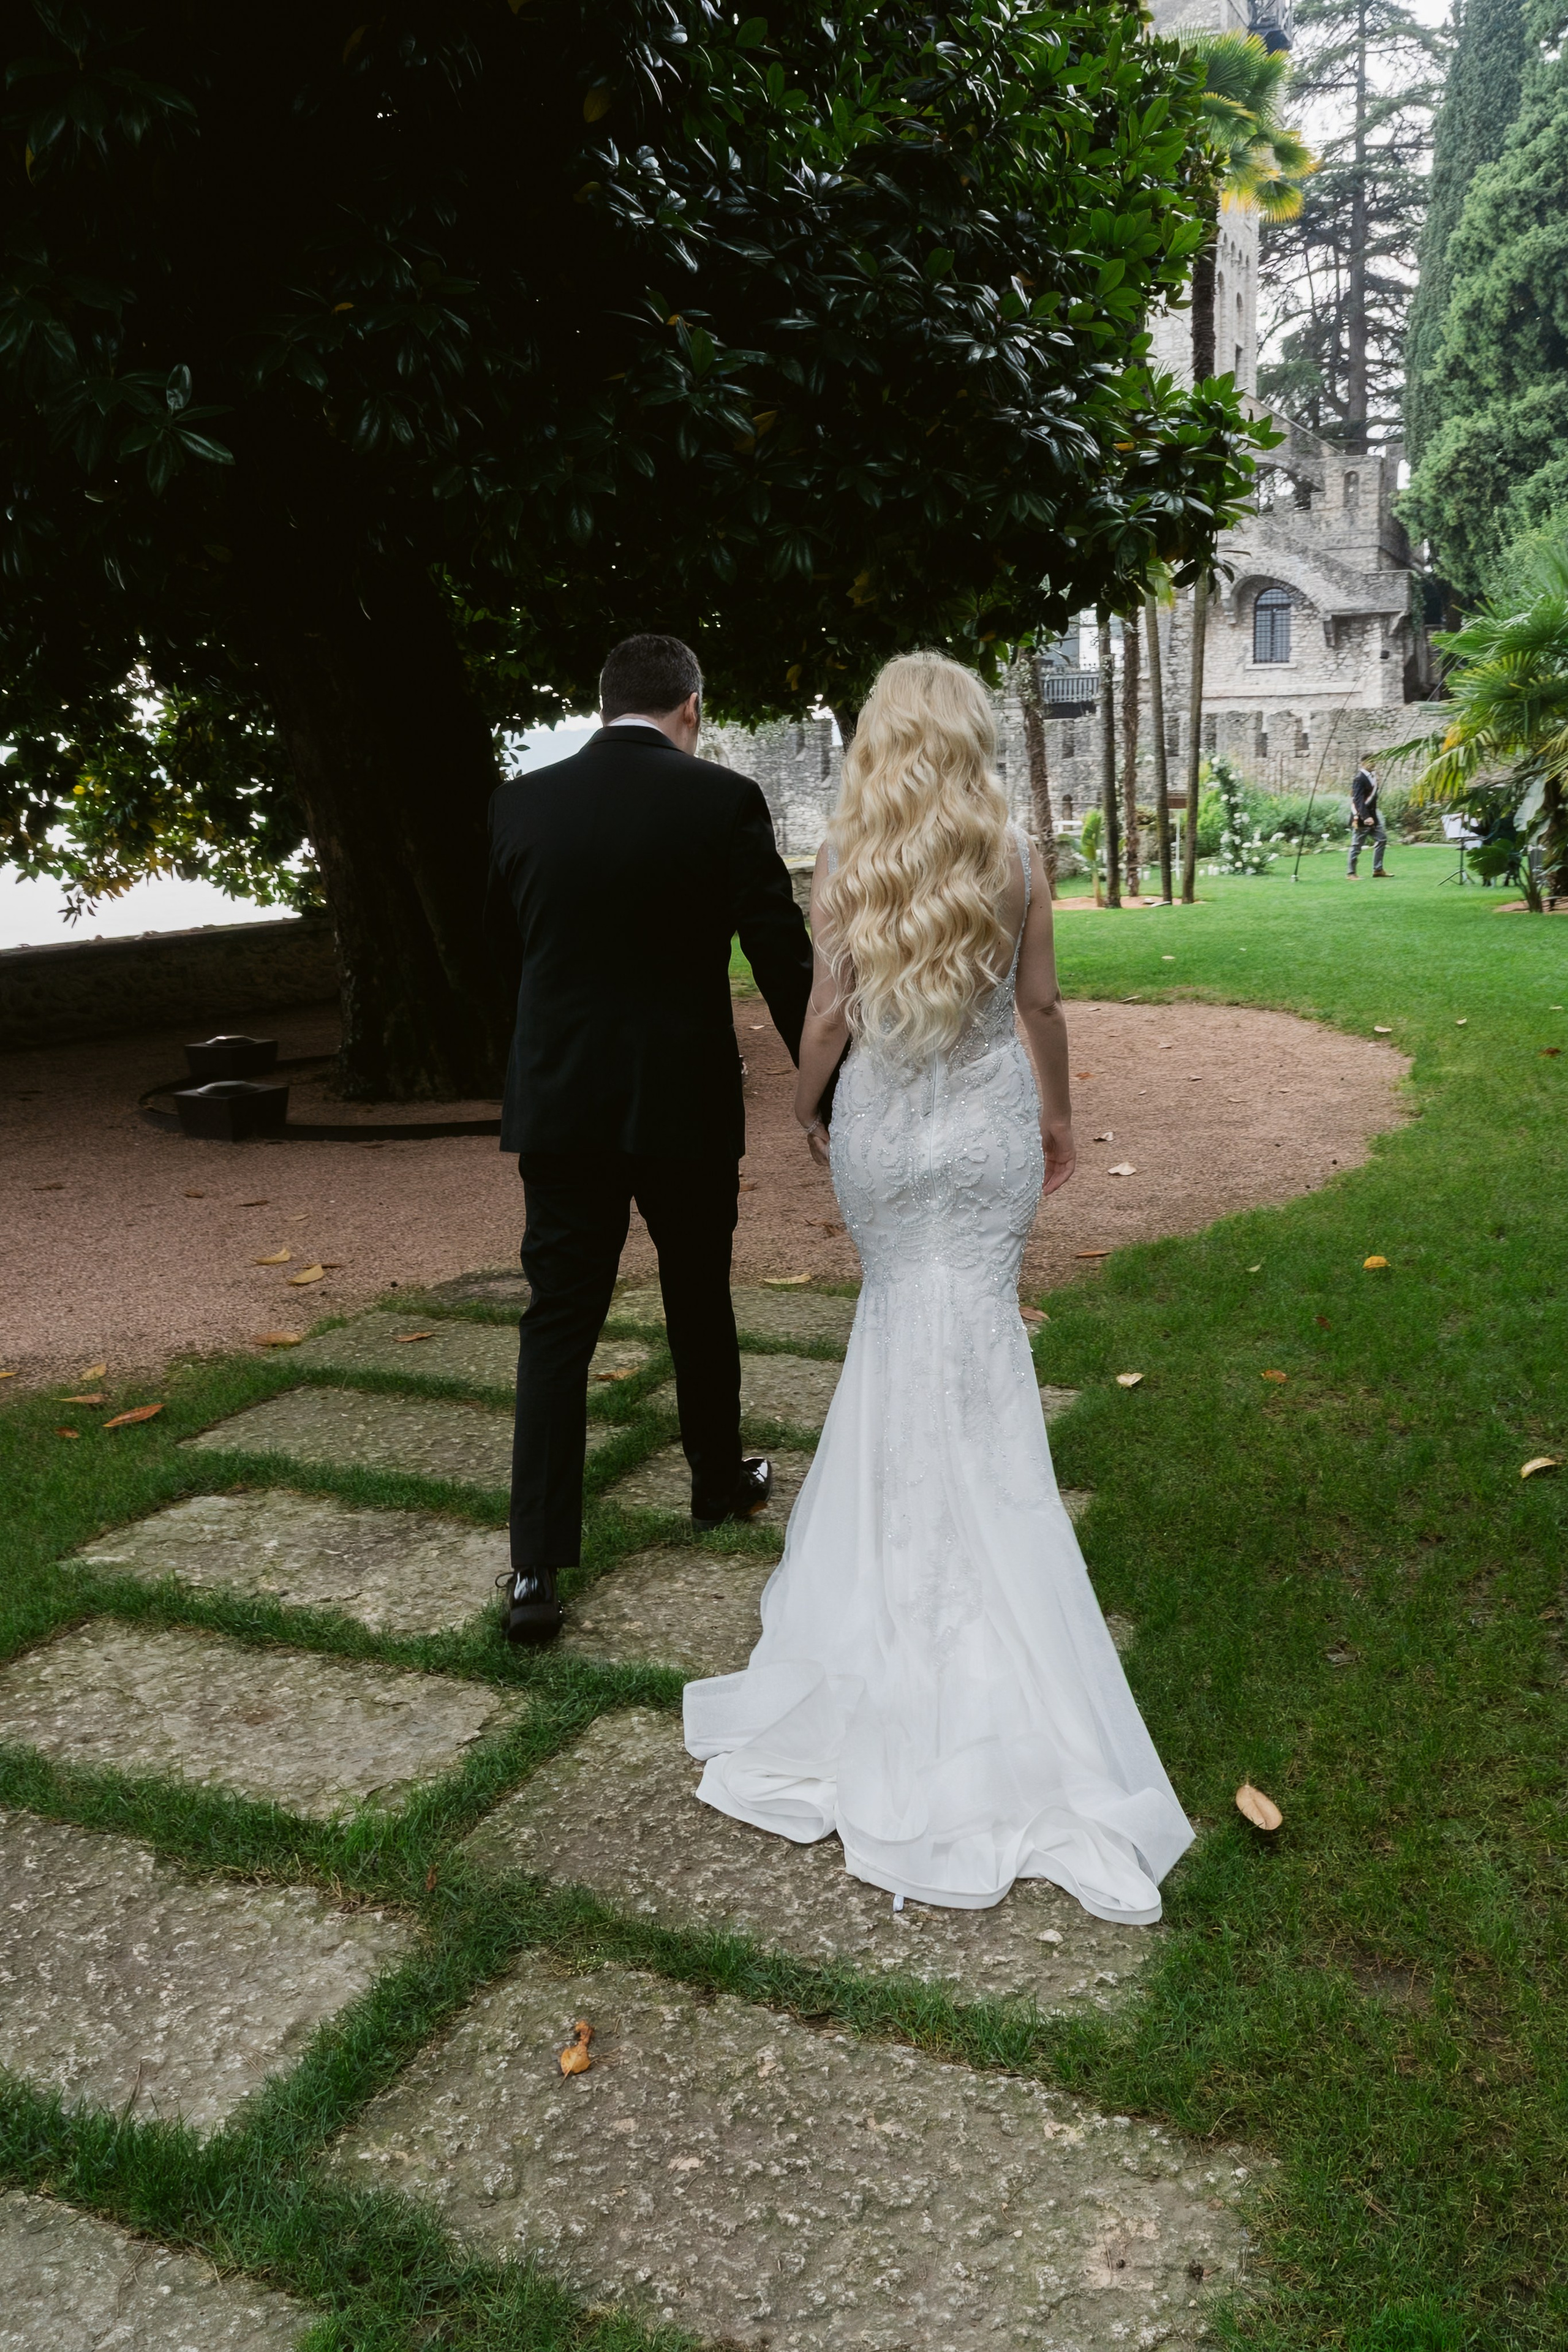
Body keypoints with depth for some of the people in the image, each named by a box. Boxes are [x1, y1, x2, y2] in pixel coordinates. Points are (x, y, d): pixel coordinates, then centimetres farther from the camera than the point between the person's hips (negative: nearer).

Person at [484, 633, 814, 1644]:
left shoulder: (522, 804, 0)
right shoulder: (724, 801, -9)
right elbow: (785, 957, -9)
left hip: (560, 1104, 2)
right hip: (686, 1104, -1)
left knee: (558, 1323, 5)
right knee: (700, 1301, 18)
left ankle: (537, 1569, -1)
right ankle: (721, 1482, 39)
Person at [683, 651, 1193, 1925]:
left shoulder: (845, 859, -4)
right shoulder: (1013, 853, -4)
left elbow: (829, 1013, -6)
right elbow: (1041, 1002, 1)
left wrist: (803, 1107, 11)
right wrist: (1059, 1109, 15)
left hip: (880, 1114, 1)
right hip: (989, 1115, -1)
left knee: (899, 1319, 20)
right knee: (970, 1353, 5)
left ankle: (891, 1558, 30)